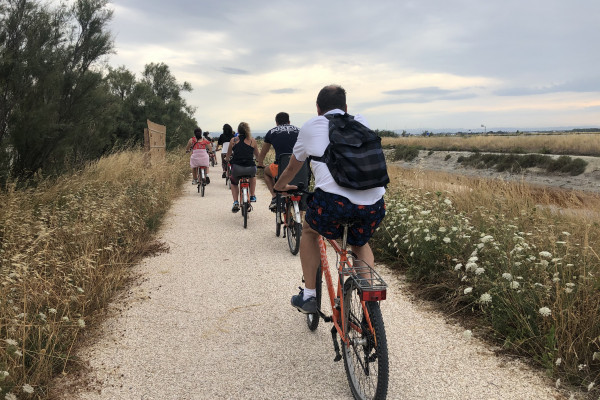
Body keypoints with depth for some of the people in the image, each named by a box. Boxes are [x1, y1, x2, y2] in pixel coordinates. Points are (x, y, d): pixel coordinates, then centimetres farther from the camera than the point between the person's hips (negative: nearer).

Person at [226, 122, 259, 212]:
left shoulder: (233, 140, 11)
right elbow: (257, 156, 21)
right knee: (253, 175, 38)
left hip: (236, 168, 0)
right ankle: (252, 195, 34)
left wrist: (229, 159, 45)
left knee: (233, 182, 32)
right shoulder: (252, 141, 10)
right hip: (250, 168, 0)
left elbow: (228, 156, 22)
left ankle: (235, 202, 17)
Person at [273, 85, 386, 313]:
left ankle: (309, 296, 29)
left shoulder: (310, 127, 21)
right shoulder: (361, 123, 26)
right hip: (374, 203, 3)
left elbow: (292, 168, 35)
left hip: (333, 199, -3)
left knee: (309, 231, 30)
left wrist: (280, 186, 56)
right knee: (360, 243, 34)